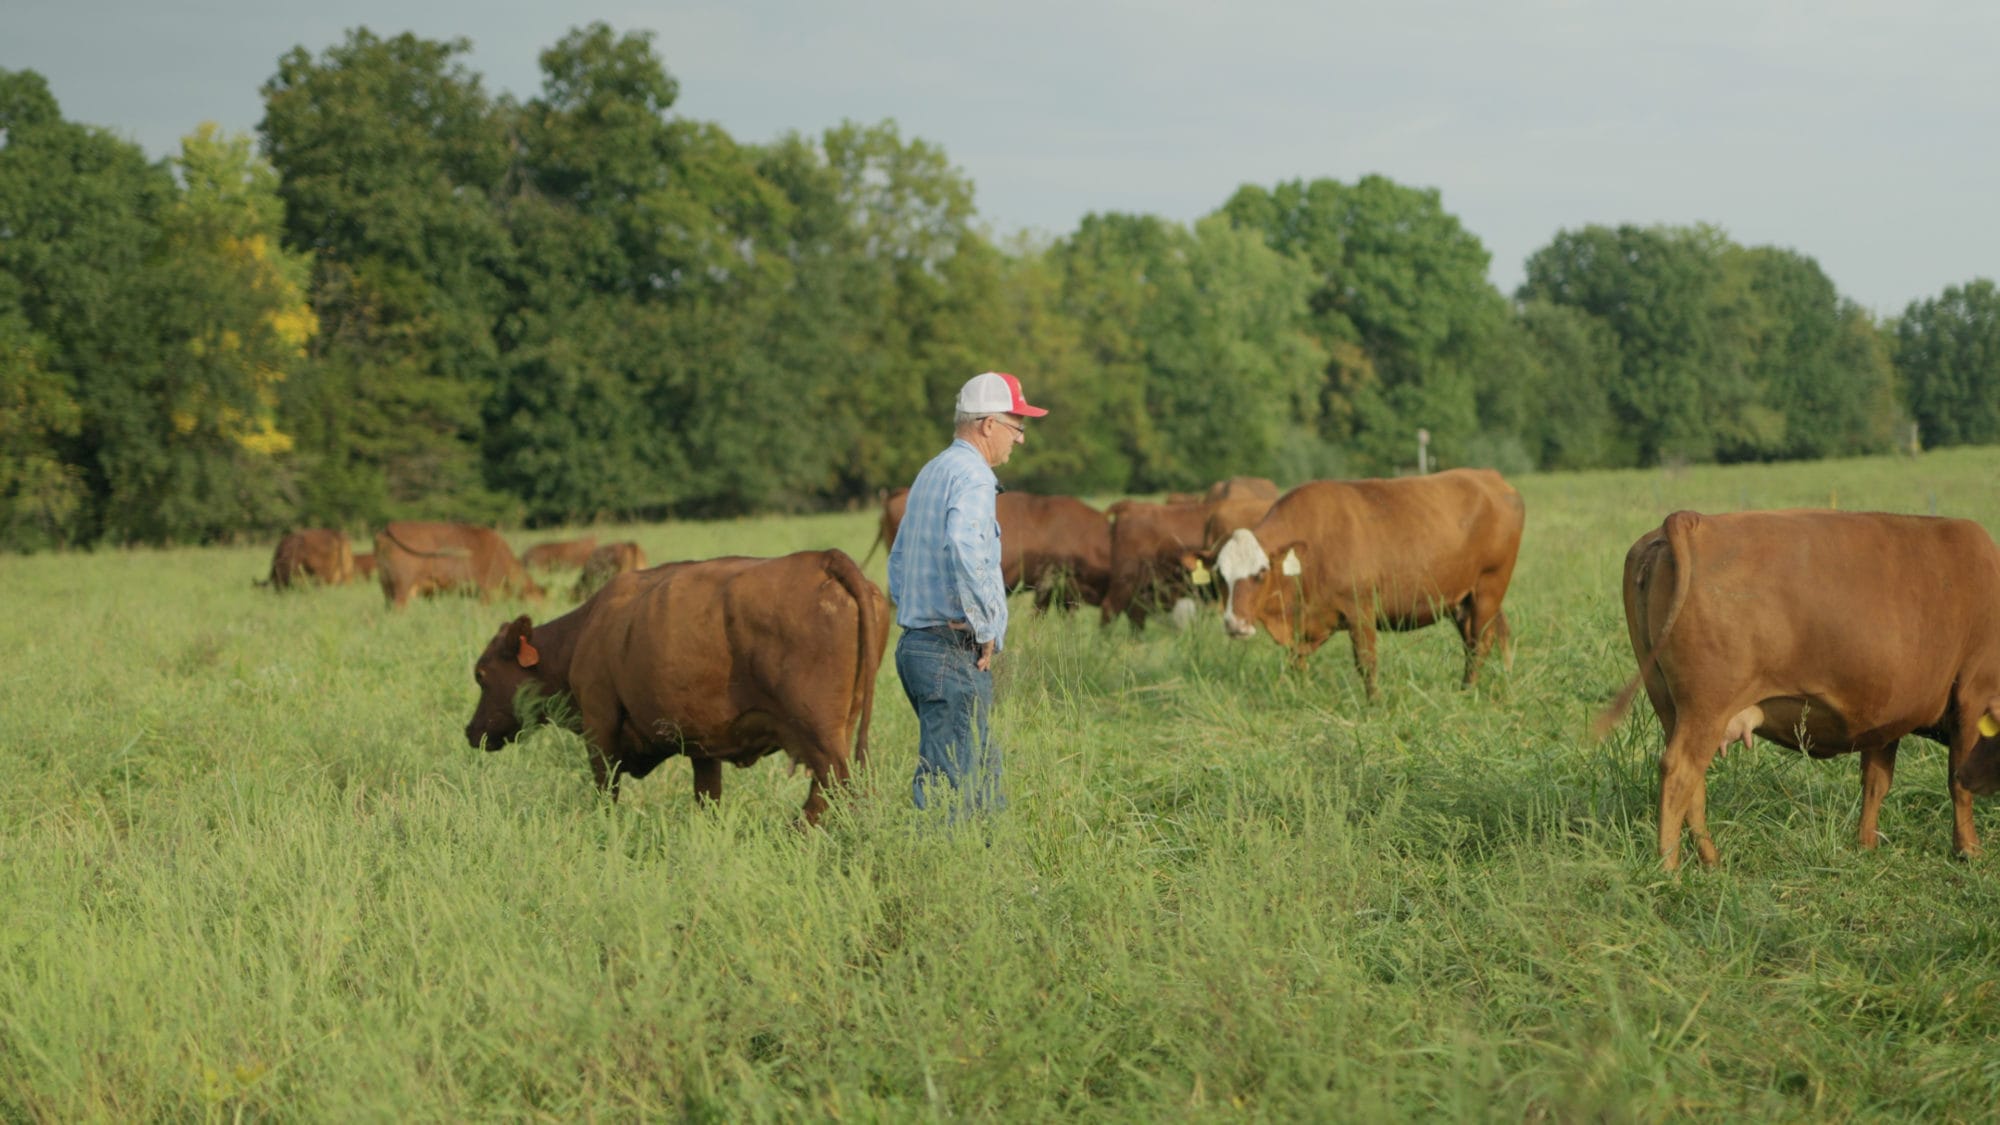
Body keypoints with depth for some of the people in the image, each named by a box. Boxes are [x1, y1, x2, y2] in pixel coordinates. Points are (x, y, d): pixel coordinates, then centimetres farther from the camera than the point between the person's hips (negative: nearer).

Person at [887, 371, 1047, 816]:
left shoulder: (930, 474, 19)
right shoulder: (972, 475, -12)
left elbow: (898, 562, 26)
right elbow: (964, 546, -30)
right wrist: (984, 628, -21)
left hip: (915, 644, 10)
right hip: (956, 655, -10)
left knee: (982, 775, 14)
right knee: (946, 786, -9)